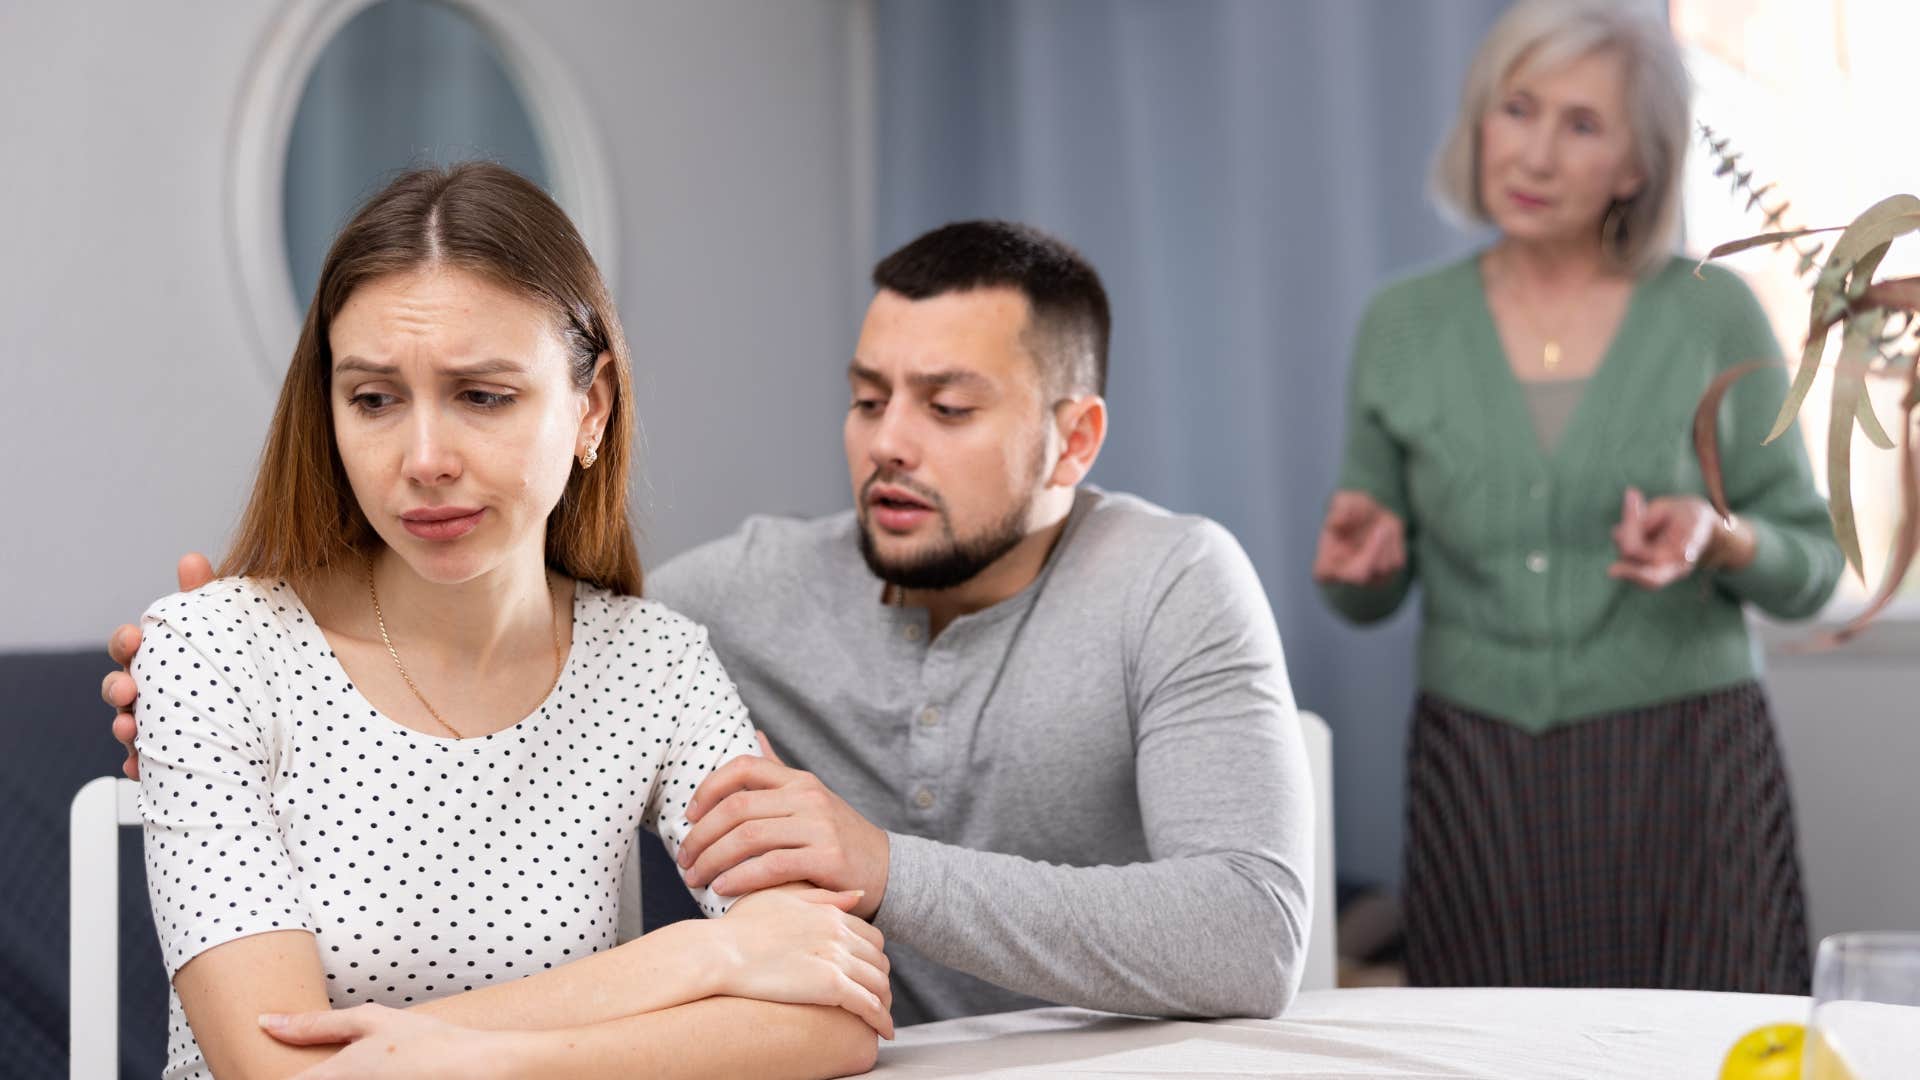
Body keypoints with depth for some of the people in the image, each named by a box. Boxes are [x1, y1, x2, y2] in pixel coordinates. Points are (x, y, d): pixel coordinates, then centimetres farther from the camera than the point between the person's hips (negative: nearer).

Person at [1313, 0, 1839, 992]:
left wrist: (1720, 536, -16)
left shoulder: (1713, 316, -1)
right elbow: (1370, 596, 10)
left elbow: (1811, 567, 4)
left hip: (1685, 772, -1)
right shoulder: (1402, 327, 4)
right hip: (1478, 787, 1)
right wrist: (1363, 550, -12)